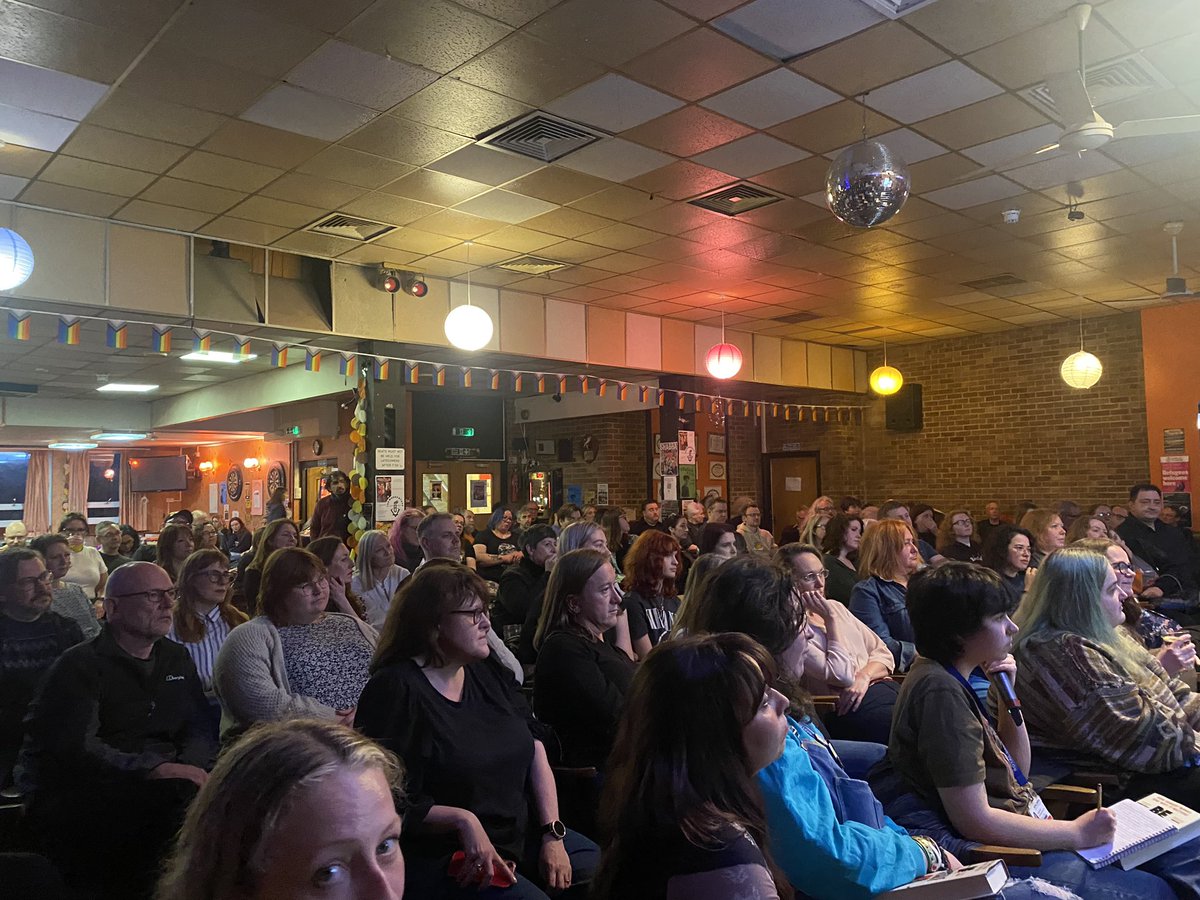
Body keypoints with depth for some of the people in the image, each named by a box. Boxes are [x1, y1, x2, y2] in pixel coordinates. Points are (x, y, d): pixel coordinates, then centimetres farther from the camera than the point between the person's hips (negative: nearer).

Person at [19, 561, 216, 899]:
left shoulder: (176, 659, 15)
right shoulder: (80, 665, -6)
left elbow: (198, 728, 12)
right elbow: (75, 748, -18)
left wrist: (191, 765, -11)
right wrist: (156, 769, -27)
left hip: (156, 783, 6)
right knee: (181, 796, -32)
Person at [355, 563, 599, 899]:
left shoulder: (488, 674, 7)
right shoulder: (395, 690, -16)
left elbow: (535, 750, 4)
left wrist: (553, 834, -4)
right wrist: (461, 819, -26)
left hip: (522, 832, 7)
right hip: (441, 856, -7)